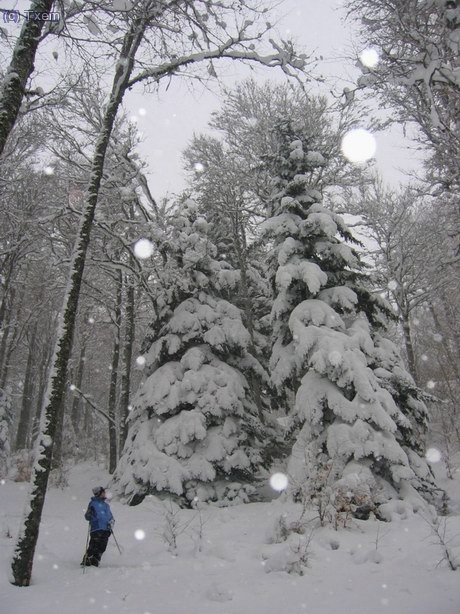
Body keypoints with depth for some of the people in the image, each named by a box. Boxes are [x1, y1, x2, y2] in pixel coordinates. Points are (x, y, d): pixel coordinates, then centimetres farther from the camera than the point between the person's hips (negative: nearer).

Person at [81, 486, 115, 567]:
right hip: (96, 529, -5)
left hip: (106, 530, 5)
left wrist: (111, 523, 1)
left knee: (102, 548, 0)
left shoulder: (106, 505, 21)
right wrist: (89, 515, -21)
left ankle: (95, 562, 12)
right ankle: (86, 561, 0)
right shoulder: (93, 503, 6)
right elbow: (87, 516, 1)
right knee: (94, 547, -12)